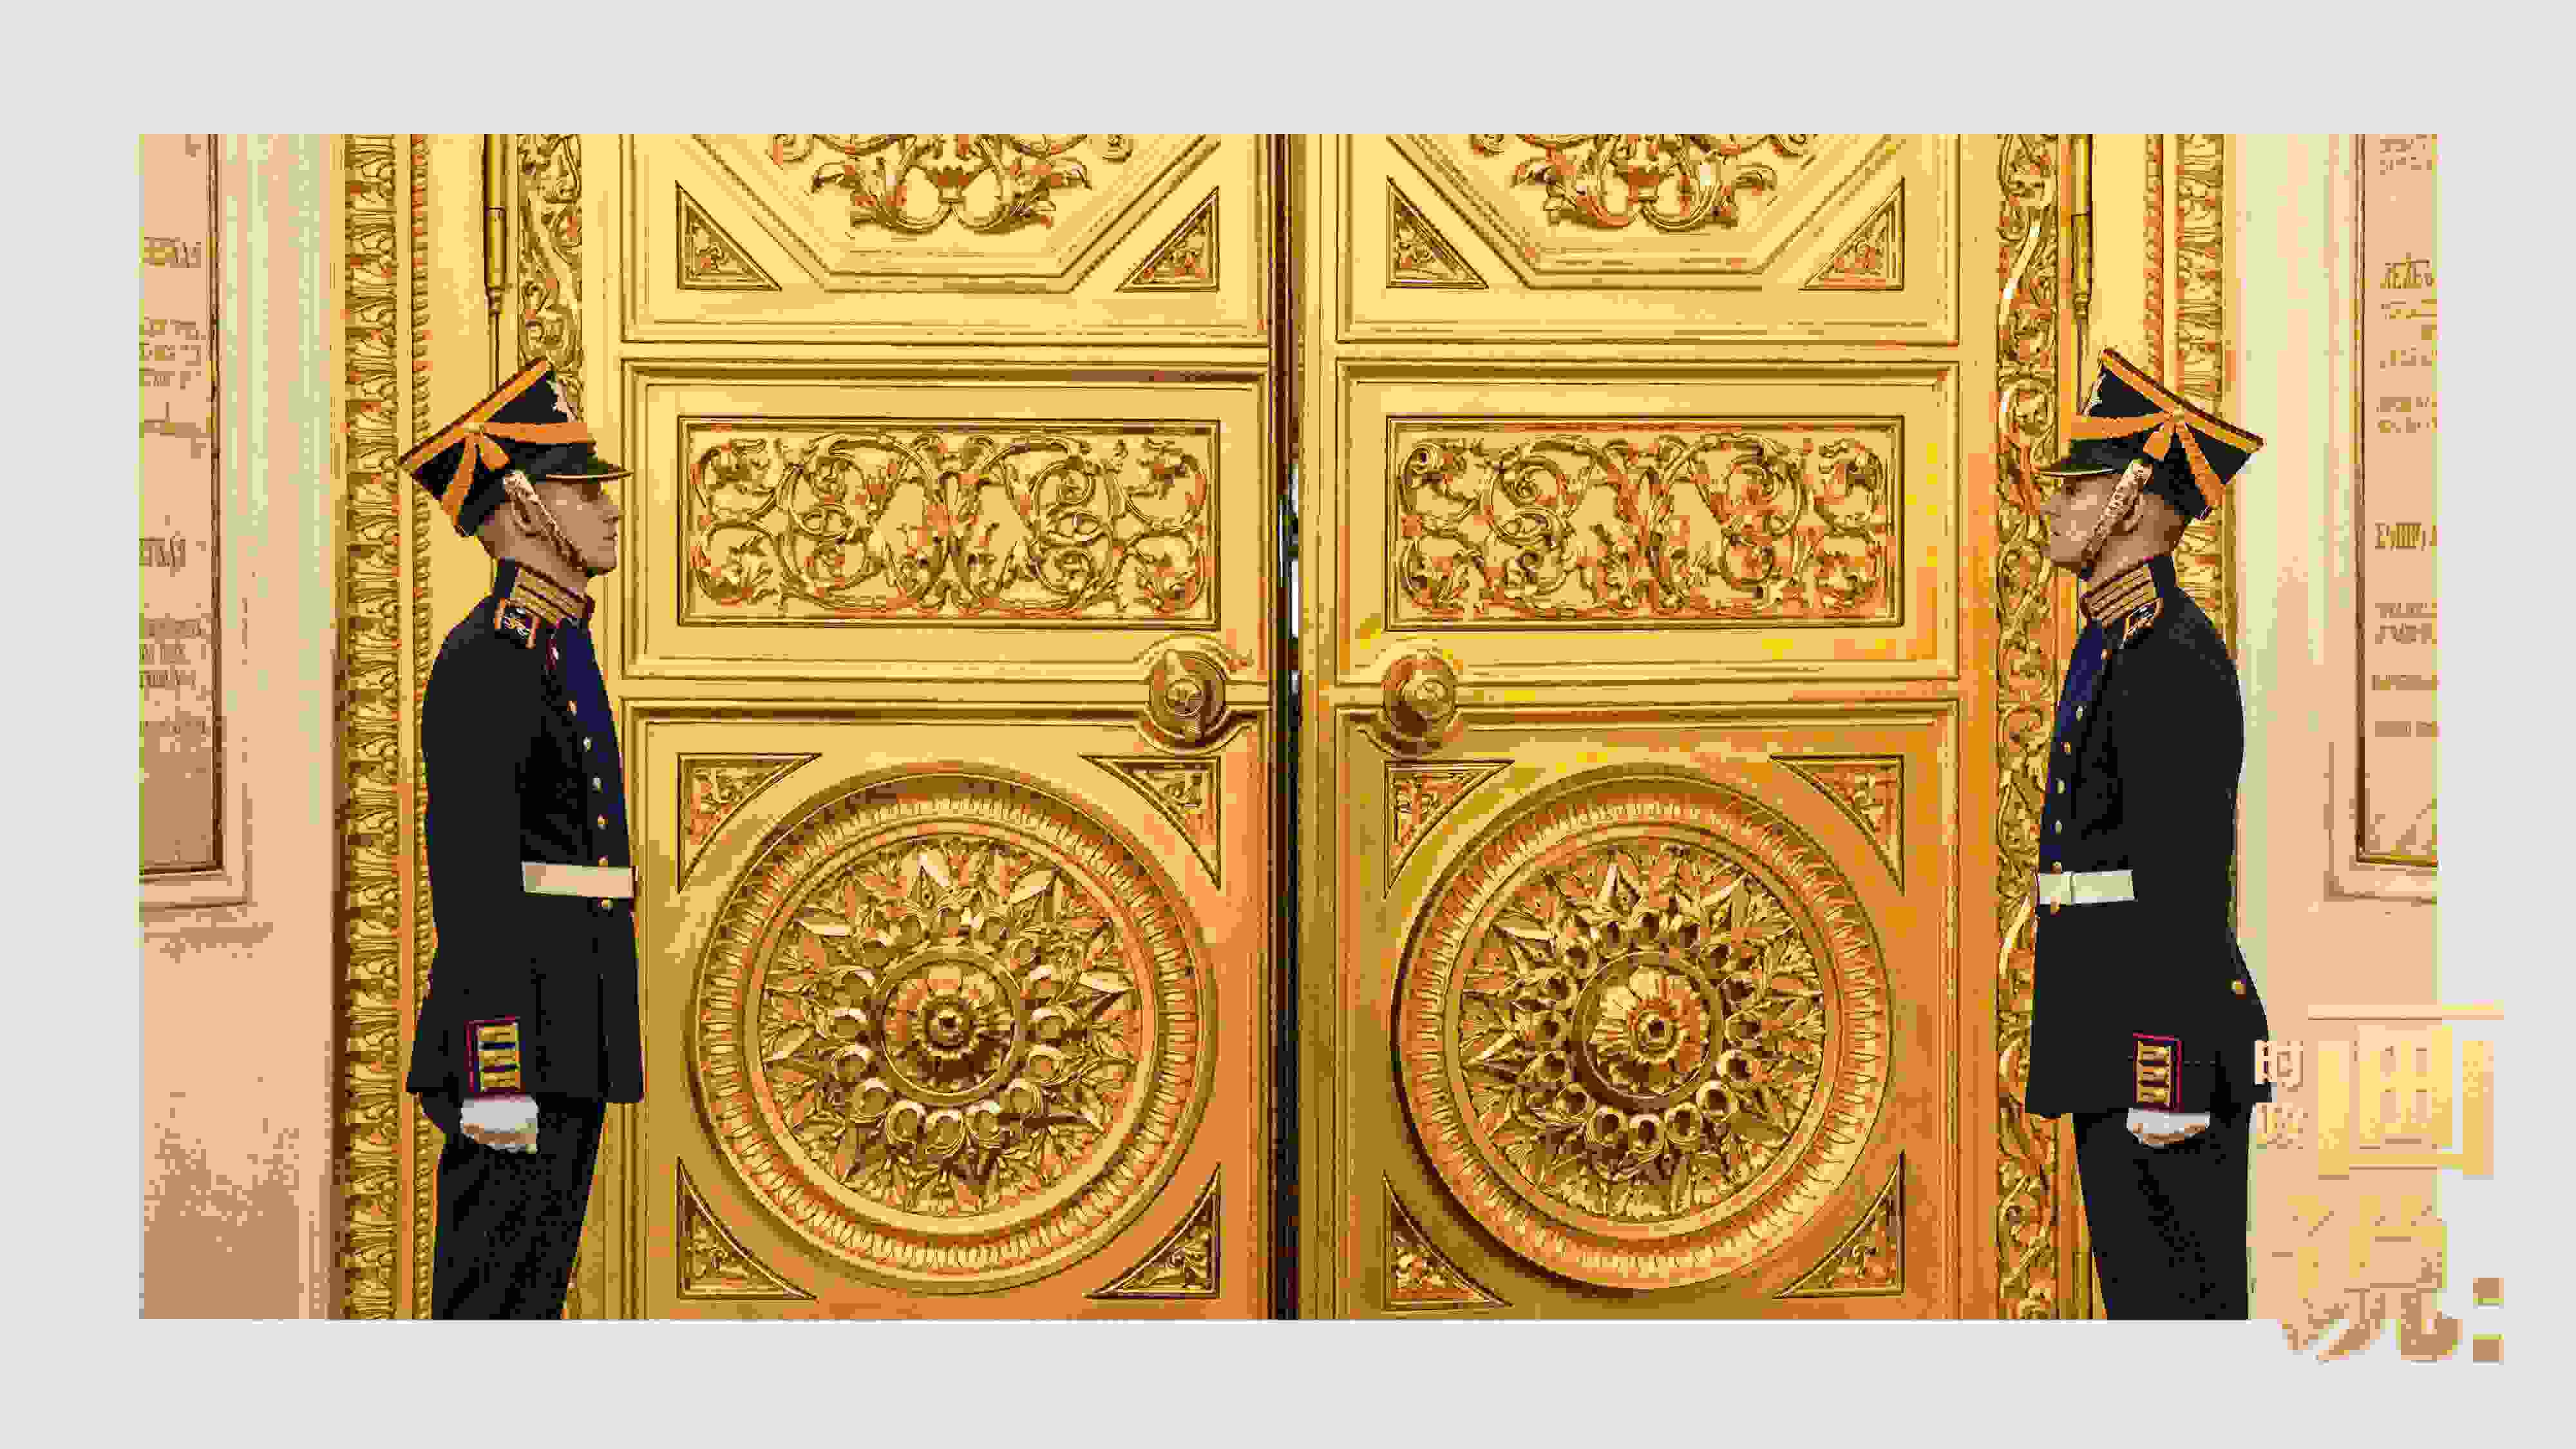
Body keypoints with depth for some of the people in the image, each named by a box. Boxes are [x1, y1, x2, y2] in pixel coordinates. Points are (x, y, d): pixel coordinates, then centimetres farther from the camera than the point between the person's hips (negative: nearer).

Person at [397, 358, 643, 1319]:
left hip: (572, 1033, 10)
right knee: (493, 1295, -6)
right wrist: (495, 1078, -24)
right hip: (518, 1025, -10)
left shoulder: (556, 650, 18)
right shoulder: (484, 661, -14)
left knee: (537, 1283, 13)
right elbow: (472, 880, -20)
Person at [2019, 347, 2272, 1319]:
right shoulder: (2119, 644, 17)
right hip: (2112, 1039, 10)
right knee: (2140, 1293, 14)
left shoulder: (2174, 655, -15)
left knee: (2185, 1300, -5)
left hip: (2160, 1042, -10)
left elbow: (2189, 881, -20)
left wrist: (2172, 1083, -22)